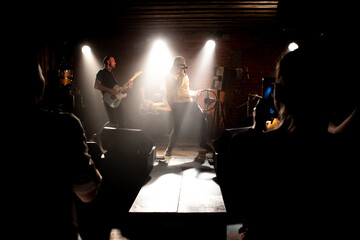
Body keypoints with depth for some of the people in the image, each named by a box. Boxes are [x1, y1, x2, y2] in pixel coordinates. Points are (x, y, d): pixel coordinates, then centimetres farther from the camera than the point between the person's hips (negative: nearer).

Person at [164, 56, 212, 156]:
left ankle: (203, 142, 19)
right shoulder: (169, 76, 0)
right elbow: (175, 89, -14)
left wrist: (196, 92, 30)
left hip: (189, 102, 7)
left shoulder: (185, 75, 21)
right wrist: (181, 77, -13)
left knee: (203, 119, 2)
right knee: (177, 127, -11)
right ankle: (169, 148, 9)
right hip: (178, 104, -7)